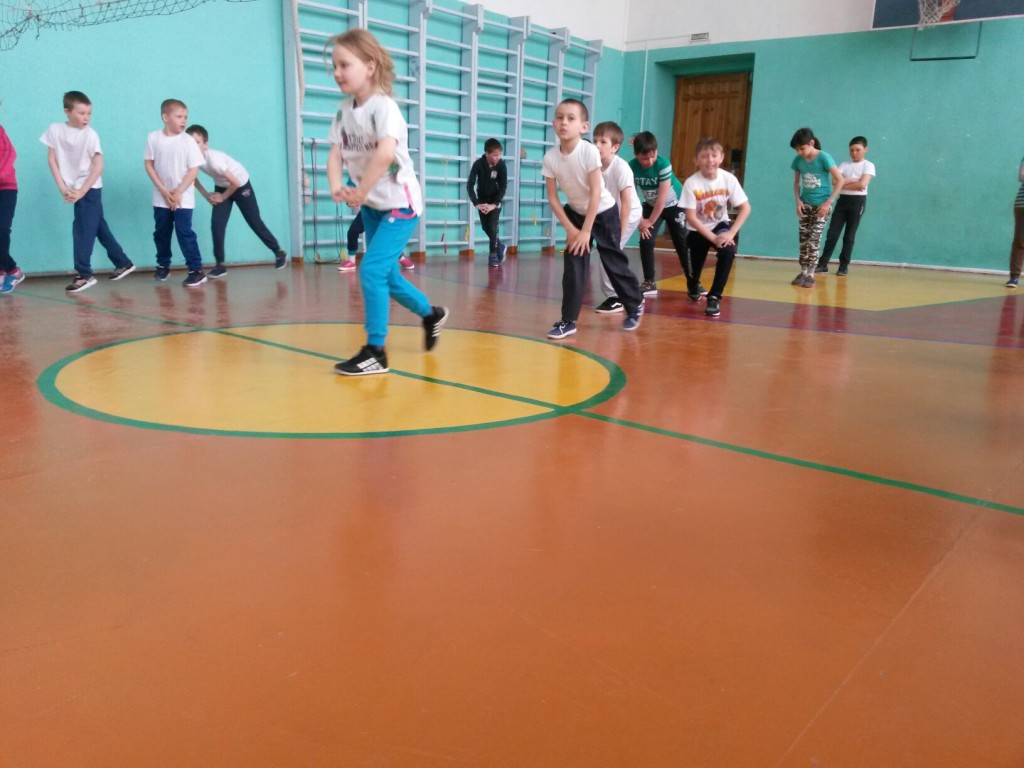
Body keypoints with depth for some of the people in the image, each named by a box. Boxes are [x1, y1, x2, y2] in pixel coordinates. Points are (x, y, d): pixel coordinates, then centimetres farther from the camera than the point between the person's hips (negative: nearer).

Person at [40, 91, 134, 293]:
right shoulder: (55, 130, -1)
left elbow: (98, 166, -16)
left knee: (82, 229, -8)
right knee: (99, 227, 11)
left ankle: (84, 274, -2)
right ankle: (123, 263, 21)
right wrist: (63, 187, -7)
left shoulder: (90, 135, -13)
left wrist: (81, 191, -19)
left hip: (90, 188, -5)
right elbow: (52, 159, 1)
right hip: (75, 188, 5)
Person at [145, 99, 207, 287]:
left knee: (185, 233, -9)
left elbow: (193, 170, -9)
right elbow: (149, 165, 1)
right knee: (161, 233, 12)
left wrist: (178, 193, -13)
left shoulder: (188, 141, -8)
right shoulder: (153, 138, -2)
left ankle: (197, 270, -5)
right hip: (161, 197, 3)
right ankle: (163, 265, 29)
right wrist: (163, 190, -9)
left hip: (183, 198, -3)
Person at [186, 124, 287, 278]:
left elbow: (234, 182, -31)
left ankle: (279, 253, 17)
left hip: (241, 184, -5)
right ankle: (219, 265, -2)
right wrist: (206, 195, -6)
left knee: (254, 222, 1)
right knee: (216, 223, -7)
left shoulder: (214, 159, -36)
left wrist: (223, 197, -16)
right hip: (221, 186, 5)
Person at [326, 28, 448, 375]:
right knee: (386, 275, 14)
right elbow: (336, 153, -4)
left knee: (371, 271, -15)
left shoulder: (384, 106, -22)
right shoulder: (344, 109, 1)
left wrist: (361, 192, -33)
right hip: (372, 205, 8)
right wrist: (336, 186, -23)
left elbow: (386, 152, -39)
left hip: (400, 203, -8)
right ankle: (431, 314, 39)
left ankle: (375, 352, -4)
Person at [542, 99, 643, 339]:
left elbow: (595, 194, -24)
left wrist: (586, 231, -23)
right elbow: (552, 198, -9)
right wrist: (570, 229, -13)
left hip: (604, 212, -3)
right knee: (572, 266, -4)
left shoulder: (589, 151, -27)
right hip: (576, 213, 3)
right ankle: (568, 320, 2)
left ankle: (635, 305, 27)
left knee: (614, 262, 4)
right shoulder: (550, 157, -16)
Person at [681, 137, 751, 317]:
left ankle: (714, 297, -16)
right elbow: (691, 217, -21)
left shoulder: (729, 179, -17)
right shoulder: (691, 183, -22)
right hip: (698, 230, 0)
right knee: (695, 265, 7)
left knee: (728, 251, -28)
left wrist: (731, 233, -24)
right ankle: (694, 287, 47)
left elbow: (745, 208, -13)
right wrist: (713, 238, -26)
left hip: (720, 225, 0)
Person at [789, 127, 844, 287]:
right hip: (805, 204, 5)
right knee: (803, 239, 3)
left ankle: (810, 275, -6)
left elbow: (840, 180, -13)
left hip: (821, 205, -5)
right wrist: (798, 201, -3)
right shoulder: (798, 160, 0)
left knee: (813, 240, -10)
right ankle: (803, 272, 11)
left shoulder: (824, 158, -14)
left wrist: (828, 202, -16)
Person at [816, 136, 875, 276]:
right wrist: (853, 180, -11)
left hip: (858, 202, -3)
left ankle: (844, 266, 8)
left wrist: (843, 183, -6)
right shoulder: (844, 164, 9)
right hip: (842, 200, 3)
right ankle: (823, 263, 0)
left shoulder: (868, 165, -1)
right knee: (832, 232, -2)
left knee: (849, 235, 2)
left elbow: (862, 185, -15)